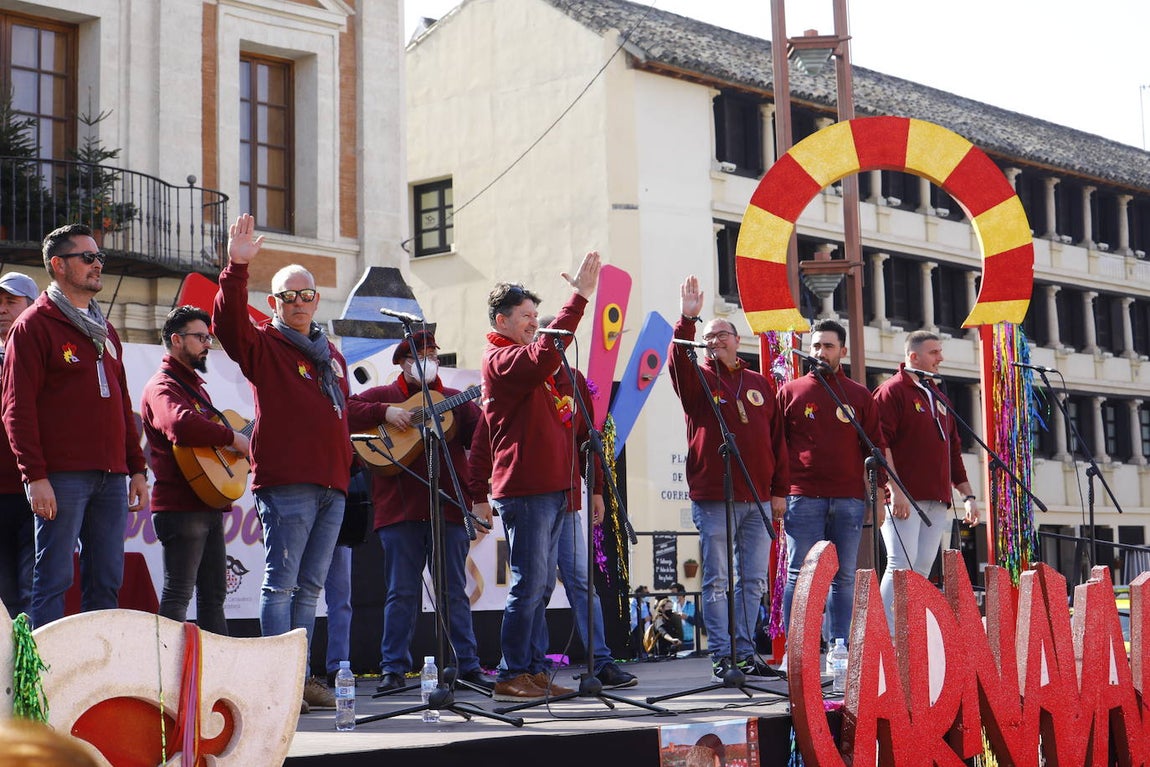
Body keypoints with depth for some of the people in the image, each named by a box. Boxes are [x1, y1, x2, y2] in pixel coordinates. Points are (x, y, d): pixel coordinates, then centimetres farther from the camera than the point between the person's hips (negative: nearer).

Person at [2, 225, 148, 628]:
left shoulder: (104, 330, 22)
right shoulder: (33, 325, -1)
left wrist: (137, 468, 16)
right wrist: (35, 475, -16)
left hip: (111, 476, 7)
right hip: (62, 477, -7)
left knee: (107, 582, 6)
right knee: (53, 579, -5)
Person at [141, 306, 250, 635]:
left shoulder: (195, 384, 22)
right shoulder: (163, 386, -10)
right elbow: (181, 425, -33)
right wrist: (232, 438, -23)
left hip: (208, 506, 10)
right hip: (180, 506, -10)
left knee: (213, 593, 13)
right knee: (178, 595, -9)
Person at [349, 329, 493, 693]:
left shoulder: (456, 400, 16)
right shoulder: (382, 396, 10)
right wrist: (385, 413, -15)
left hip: (450, 507, 2)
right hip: (400, 508, -2)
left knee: (454, 591, 6)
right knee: (402, 592, 1)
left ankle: (468, 665, 11)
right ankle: (393, 668, 7)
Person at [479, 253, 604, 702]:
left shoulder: (526, 360, 23)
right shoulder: (500, 359, -6)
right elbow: (543, 356, -27)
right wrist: (579, 298, -28)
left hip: (553, 488, 9)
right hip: (525, 490, -9)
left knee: (541, 585, 10)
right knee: (529, 585, -9)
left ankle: (528, 672, 16)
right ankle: (511, 677, -4)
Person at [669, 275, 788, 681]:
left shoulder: (759, 384, 15)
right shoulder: (698, 380, 5)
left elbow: (776, 438, 14)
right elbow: (679, 363, -19)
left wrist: (779, 490, 10)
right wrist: (687, 320, -30)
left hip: (757, 499, 4)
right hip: (713, 499, -4)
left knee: (753, 580, 6)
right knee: (716, 580, -2)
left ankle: (745, 652, 14)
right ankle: (721, 655, 3)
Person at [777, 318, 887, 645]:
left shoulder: (860, 395, 13)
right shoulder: (790, 391, 9)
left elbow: (875, 446, 12)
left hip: (849, 498, 2)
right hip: (803, 497, -2)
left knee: (845, 576, 4)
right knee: (800, 574, -5)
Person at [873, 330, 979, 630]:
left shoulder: (939, 398, 23)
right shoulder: (892, 391, -2)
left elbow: (953, 451, 25)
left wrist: (967, 495, 19)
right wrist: (894, 490, -19)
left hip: (936, 501, 7)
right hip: (905, 498, -7)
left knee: (922, 569, 4)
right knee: (901, 566, -12)